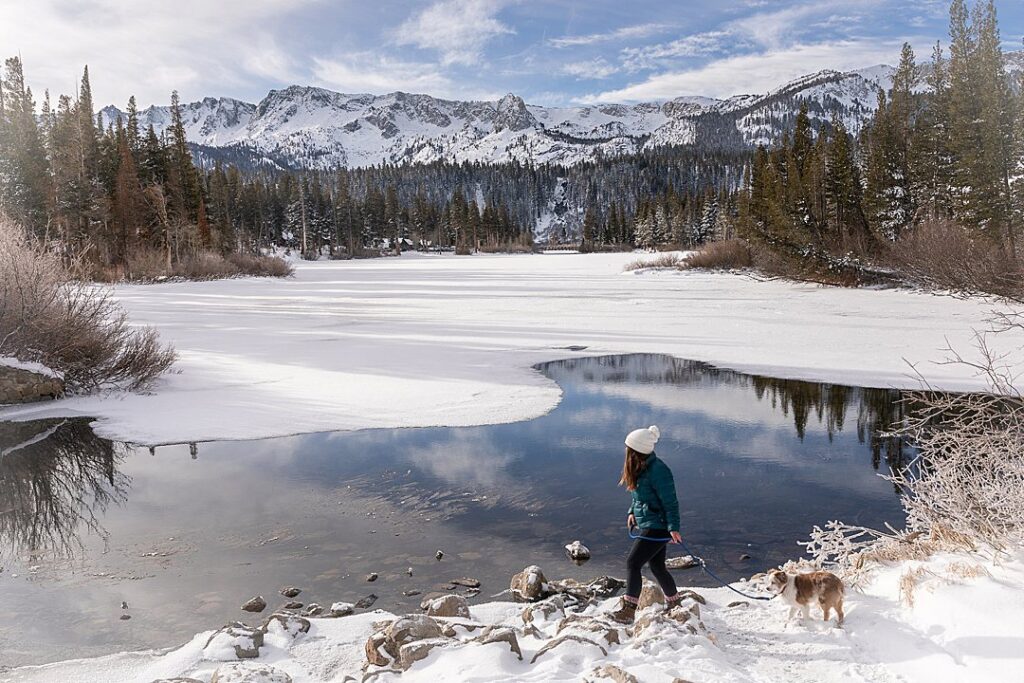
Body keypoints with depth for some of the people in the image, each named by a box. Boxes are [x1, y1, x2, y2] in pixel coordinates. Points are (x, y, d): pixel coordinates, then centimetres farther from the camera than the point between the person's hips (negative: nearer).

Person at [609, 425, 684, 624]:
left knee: (632, 563, -11)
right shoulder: (641, 467, 5)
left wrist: (673, 527, -22)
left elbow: (670, 502, -21)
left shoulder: (657, 471, -23)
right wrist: (632, 511, 7)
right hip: (646, 524, 9)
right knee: (657, 567, 19)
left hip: (657, 527, -9)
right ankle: (674, 601, 38)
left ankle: (628, 610, -6)